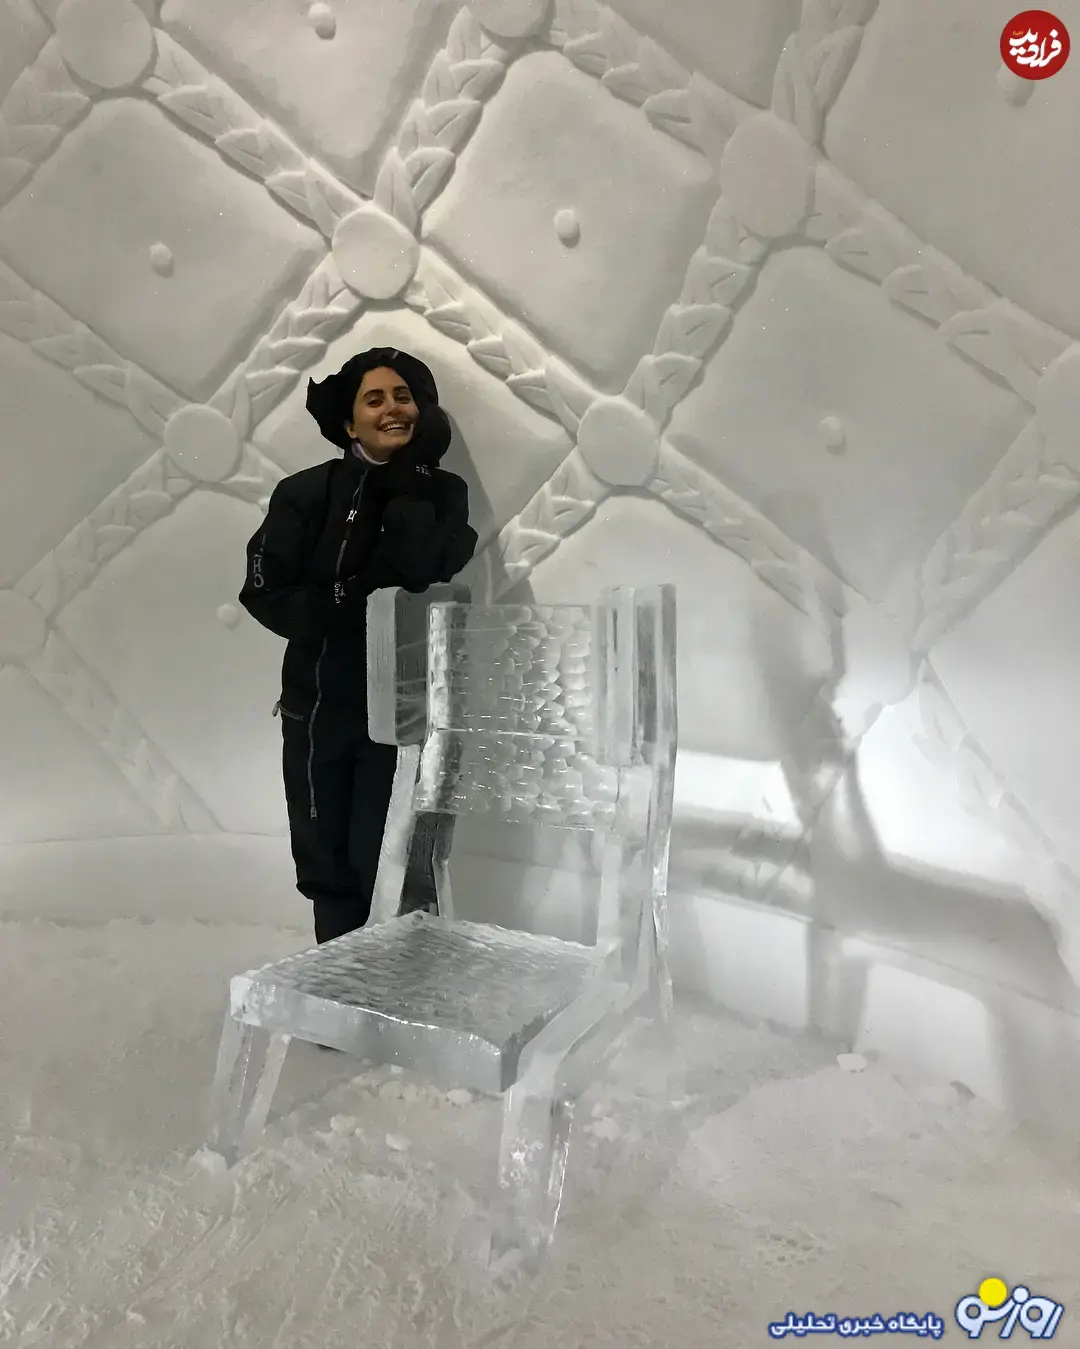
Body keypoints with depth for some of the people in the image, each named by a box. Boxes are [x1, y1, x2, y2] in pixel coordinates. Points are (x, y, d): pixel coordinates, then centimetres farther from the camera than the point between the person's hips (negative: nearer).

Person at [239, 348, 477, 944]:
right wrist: (357, 610, -16)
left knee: (393, 864, 2)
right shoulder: (307, 492, -3)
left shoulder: (442, 493, 1)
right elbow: (265, 591, -10)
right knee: (328, 862, 13)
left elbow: (424, 569, -17)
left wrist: (407, 480, -14)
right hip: (320, 706, 1)